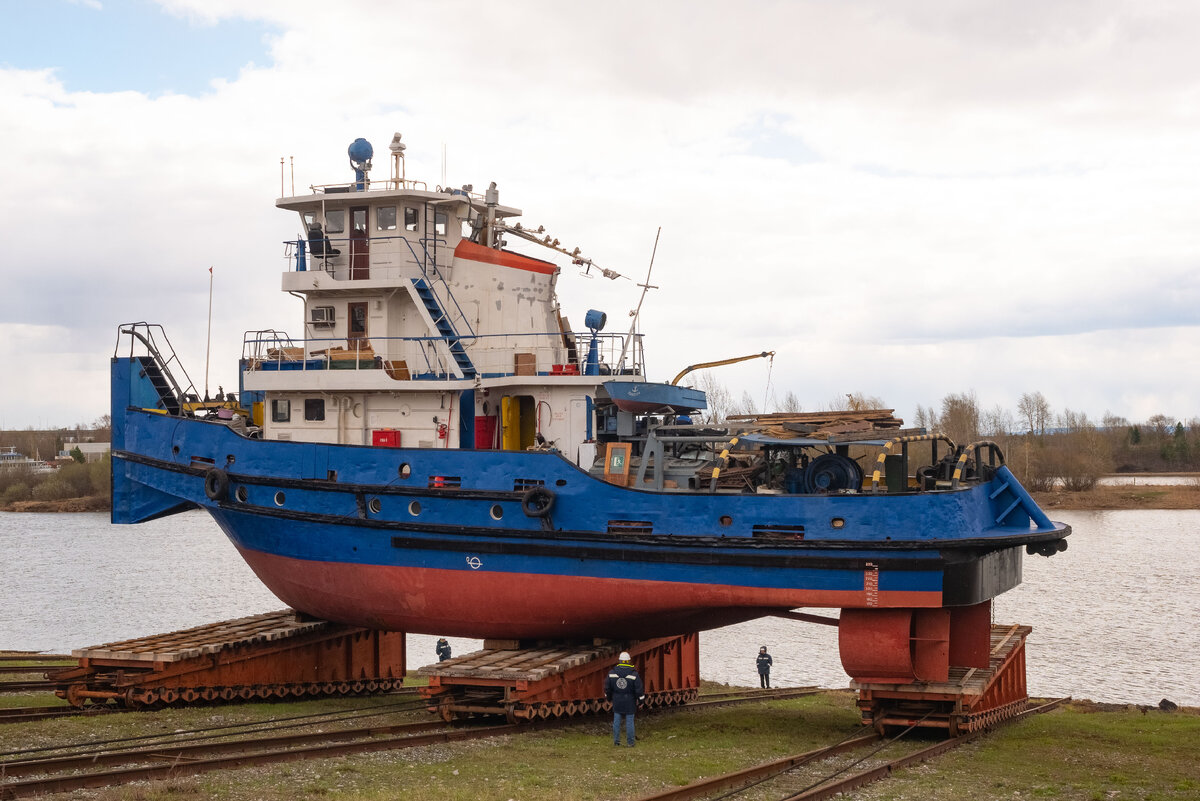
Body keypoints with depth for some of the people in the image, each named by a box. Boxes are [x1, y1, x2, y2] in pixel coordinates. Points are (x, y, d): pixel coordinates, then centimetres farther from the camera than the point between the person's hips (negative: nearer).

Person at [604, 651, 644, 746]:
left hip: (617, 701, 3)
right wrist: (640, 698, 5)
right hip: (630, 702, -2)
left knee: (616, 721, 12)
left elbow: (607, 687, 5)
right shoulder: (633, 674, -13)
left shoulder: (612, 672, -3)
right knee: (629, 721, 4)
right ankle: (630, 742, 9)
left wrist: (609, 697, 21)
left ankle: (616, 740, 16)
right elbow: (639, 688, -11)